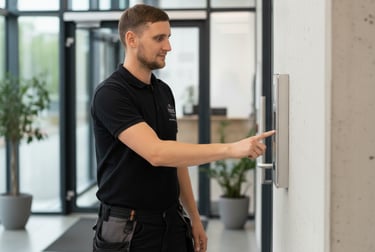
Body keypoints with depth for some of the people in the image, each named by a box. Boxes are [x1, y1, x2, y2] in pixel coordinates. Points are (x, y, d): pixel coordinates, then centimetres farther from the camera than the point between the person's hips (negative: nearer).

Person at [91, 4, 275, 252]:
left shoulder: (164, 92, 10)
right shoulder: (110, 94, -17)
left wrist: (194, 217, 14)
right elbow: (156, 153, -29)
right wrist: (231, 149, -31)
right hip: (128, 229, -7)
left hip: (172, 224, 7)